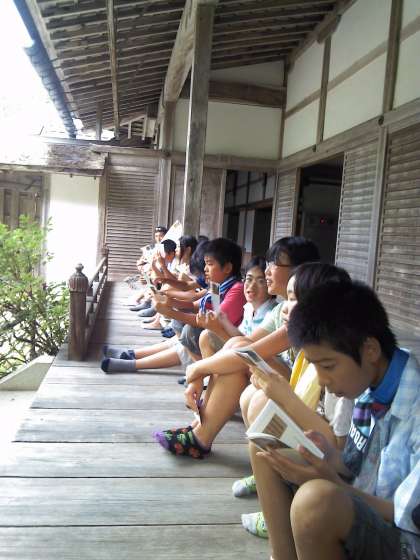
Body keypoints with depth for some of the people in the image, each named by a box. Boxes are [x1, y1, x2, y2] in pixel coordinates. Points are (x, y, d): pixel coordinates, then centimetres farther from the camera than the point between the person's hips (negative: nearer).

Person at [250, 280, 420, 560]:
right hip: (362, 509, 8)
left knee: (316, 498, -38)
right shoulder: (370, 389, -2)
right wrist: (334, 459, -12)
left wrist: (332, 482, -25)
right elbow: (363, 473, 7)